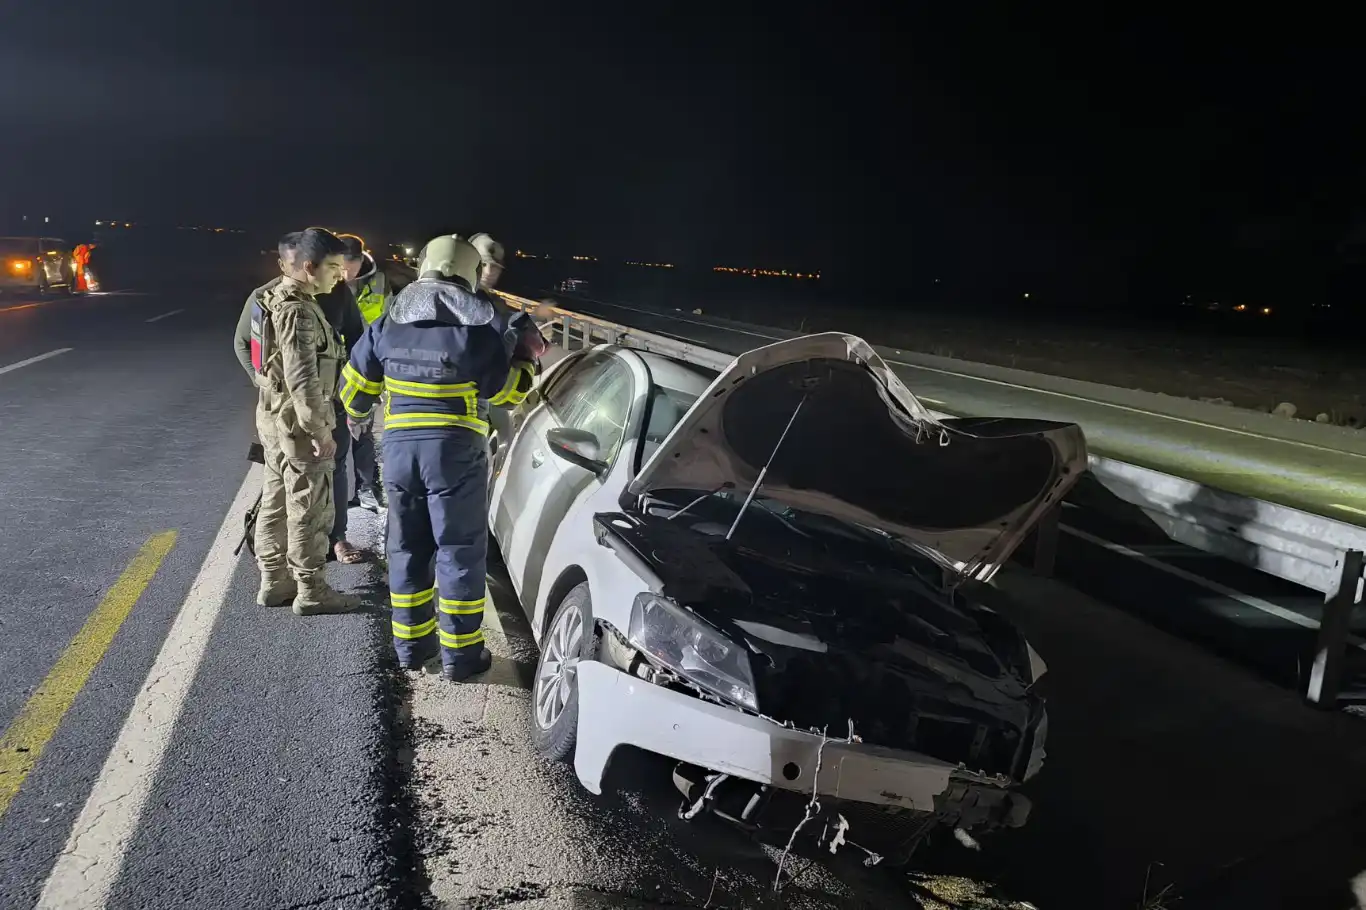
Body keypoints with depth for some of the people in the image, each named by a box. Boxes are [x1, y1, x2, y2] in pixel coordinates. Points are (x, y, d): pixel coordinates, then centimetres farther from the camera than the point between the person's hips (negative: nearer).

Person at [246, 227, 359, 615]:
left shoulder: (275, 298, 10)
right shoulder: (297, 311, -22)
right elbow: (302, 380, -26)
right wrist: (319, 431, -21)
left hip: (274, 418, 10)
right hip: (297, 423, -10)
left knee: (276, 503, 17)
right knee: (309, 510, 0)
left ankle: (274, 581, 27)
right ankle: (311, 592, 9)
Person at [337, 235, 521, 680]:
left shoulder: (390, 320, 8)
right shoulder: (482, 321, -7)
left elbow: (355, 383, 15)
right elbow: (506, 387, -1)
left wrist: (355, 413, 36)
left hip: (399, 447, 5)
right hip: (456, 450, -4)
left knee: (407, 548, 16)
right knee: (460, 551, 4)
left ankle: (410, 644, 24)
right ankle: (459, 654, 10)